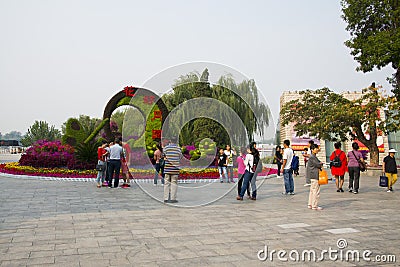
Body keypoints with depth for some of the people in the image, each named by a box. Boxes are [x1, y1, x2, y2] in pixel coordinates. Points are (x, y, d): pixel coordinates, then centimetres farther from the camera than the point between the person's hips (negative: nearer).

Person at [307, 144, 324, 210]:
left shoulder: (314, 157, 17)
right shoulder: (312, 157, -15)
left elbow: (319, 162, 20)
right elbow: (318, 164, -16)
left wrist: (320, 164, -1)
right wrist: (321, 164, 4)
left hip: (313, 176, 11)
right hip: (315, 175, -11)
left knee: (312, 190, 14)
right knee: (316, 191, -7)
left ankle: (310, 204, 20)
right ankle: (315, 206, -3)